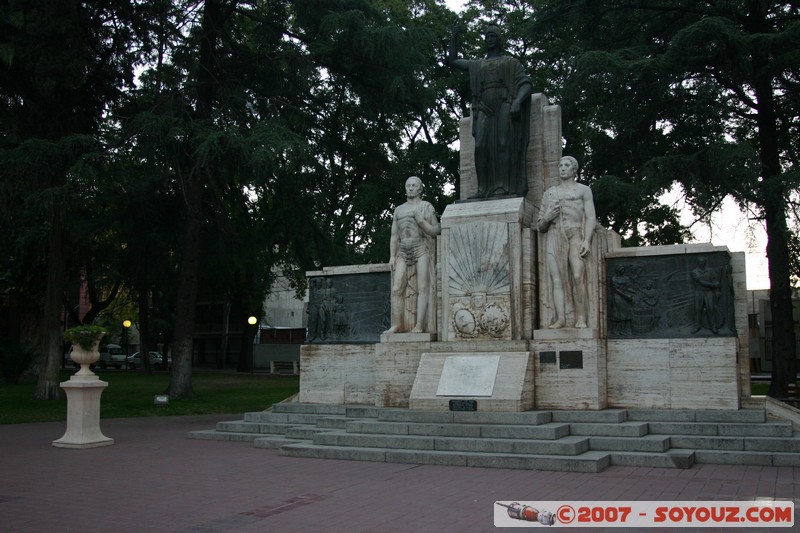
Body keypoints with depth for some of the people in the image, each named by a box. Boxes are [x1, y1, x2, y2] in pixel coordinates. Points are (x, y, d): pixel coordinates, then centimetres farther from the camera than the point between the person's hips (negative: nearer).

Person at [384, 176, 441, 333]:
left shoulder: (426, 207, 9)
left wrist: (421, 221, -11)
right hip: (403, 251, 4)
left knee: (422, 288, -9)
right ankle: (397, 325, -3)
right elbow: (394, 235, 18)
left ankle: (419, 325, -12)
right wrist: (392, 256, 8)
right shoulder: (399, 210, 20)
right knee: (397, 289, -6)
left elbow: (436, 231, 5)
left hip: (422, 249, -4)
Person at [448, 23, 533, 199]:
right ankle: (483, 189, -16)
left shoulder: (511, 62, 15)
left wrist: (517, 102, -16)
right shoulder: (477, 65, 27)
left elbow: (526, 84, 3)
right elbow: (452, 61, 32)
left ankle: (503, 187, -21)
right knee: (481, 147, -12)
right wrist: (454, 38, 24)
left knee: (503, 145, -15)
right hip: (484, 110, 3)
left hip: (504, 106, -3)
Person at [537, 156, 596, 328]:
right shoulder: (548, 193, 24)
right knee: (557, 279, -14)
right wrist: (546, 219, 1)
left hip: (576, 235, -3)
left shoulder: (583, 190, 15)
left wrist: (586, 240, -13)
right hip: (554, 236, 3)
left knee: (578, 275, -23)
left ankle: (581, 319, -25)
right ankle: (560, 318, -21)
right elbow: (541, 227, 24)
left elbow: (591, 218, 3)